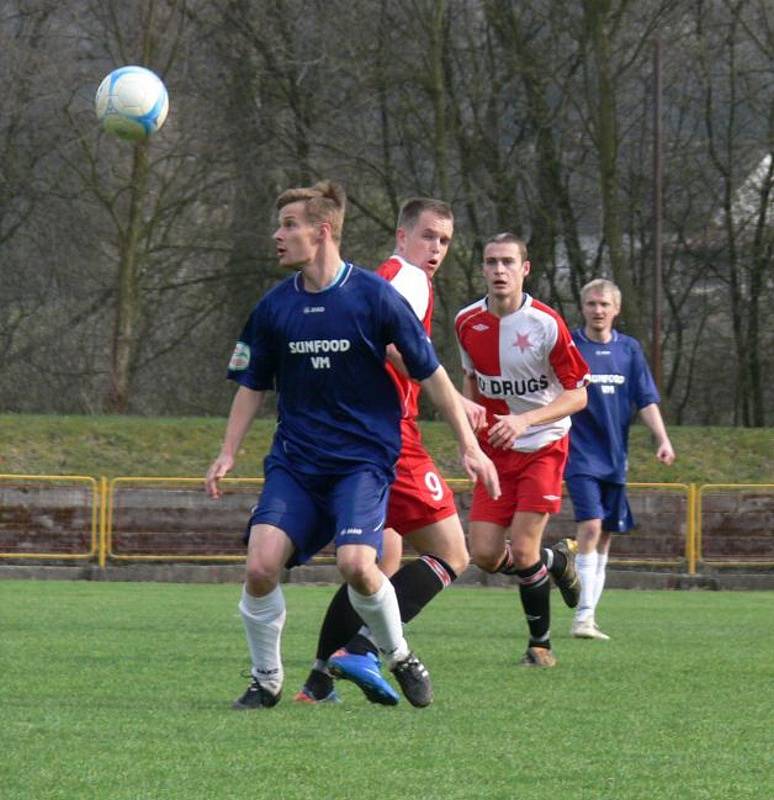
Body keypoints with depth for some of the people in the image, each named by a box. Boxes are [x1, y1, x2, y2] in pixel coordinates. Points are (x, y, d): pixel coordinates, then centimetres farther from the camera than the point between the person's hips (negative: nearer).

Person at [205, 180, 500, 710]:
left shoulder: (375, 297, -7)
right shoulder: (274, 307, 4)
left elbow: (431, 374, 0)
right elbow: (253, 386, 16)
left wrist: (469, 446, 0)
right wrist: (228, 454, 6)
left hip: (364, 459, -3)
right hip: (295, 461, 4)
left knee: (355, 562, -25)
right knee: (261, 564, -16)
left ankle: (399, 656, 4)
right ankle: (266, 681, 5)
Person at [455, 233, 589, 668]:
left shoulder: (546, 325, -16)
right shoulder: (468, 322, -1)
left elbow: (578, 395, -13)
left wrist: (524, 420, -25)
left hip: (543, 448, -5)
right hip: (495, 451, 5)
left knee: (522, 553, -13)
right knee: (485, 555, -5)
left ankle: (541, 644, 8)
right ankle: (557, 560, 26)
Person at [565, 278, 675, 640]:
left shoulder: (629, 349, 8)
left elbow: (646, 399, 8)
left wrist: (662, 439, -2)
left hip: (615, 457, 5)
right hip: (581, 453, -5)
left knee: (605, 535, 8)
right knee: (591, 525, -19)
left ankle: (588, 616, 16)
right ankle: (584, 616, -19)